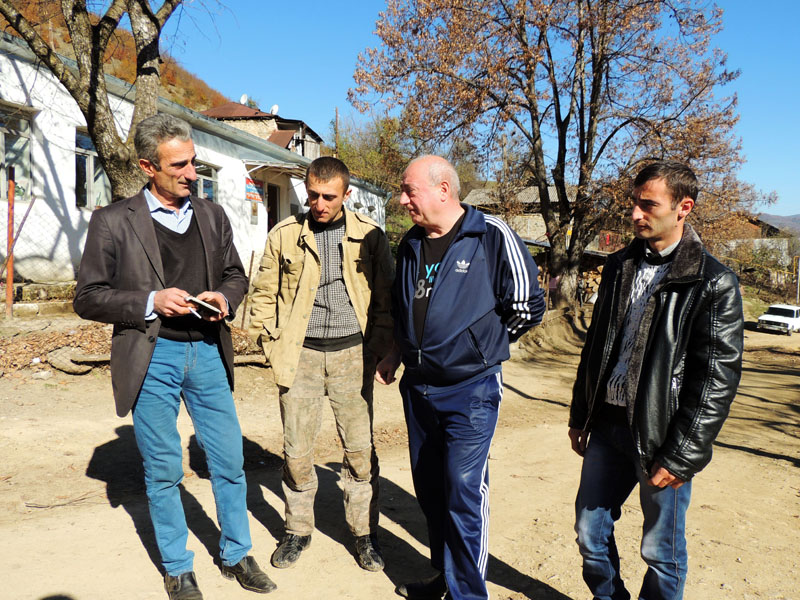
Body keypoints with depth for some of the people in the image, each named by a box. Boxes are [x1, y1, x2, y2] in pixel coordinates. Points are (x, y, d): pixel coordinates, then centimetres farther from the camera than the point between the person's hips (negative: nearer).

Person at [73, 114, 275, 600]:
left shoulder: (212, 215, 7)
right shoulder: (113, 222, -4)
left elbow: (235, 274, 16)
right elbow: (88, 298, -3)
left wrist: (225, 297, -6)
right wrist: (151, 302, -17)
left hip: (207, 351, 3)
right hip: (152, 358, -3)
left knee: (230, 462, 10)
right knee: (163, 471, 9)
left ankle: (236, 555, 31)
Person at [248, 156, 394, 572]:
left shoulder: (369, 235, 1)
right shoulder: (285, 234, 3)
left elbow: (385, 299, 5)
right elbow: (264, 293, 8)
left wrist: (378, 350, -1)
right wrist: (271, 345, 1)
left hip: (351, 354, 0)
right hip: (301, 355, 1)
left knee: (360, 450, 5)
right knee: (296, 452, 8)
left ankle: (364, 531, 23)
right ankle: (298, 530, 27)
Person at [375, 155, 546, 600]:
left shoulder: (493, 237, -13)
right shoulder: (412, 243, 8)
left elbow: (527, 307, -9)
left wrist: (479, 346, -1)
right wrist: (397, 354, 14)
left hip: (470, 389, -7)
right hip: (417, 386, 7)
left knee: (465, 493, -5)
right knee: (430, 488, 16)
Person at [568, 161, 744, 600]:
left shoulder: (714, 284, -10)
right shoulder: (620, 266, 8)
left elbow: (718, 379, -11)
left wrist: (681, 457, -13)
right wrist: (579, 417, 14)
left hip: (661, 433, -5)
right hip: (607, 424, 6)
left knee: (661, 551, 9)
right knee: (590, 532, 14)